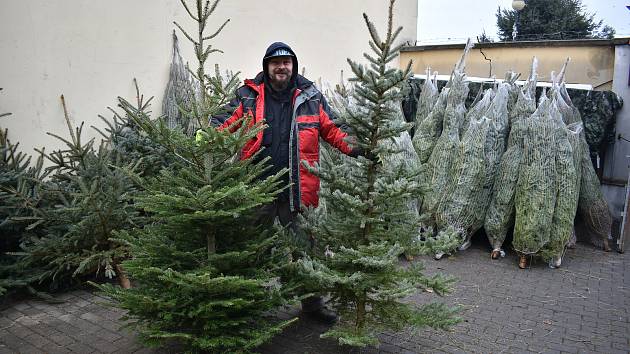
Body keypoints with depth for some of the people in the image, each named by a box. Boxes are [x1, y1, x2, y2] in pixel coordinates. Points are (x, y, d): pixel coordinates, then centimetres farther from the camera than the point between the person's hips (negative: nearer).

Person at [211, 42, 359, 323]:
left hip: (298, 188, 1)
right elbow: (225, 124, -1)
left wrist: (355, 149, -6)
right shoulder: (248, 95, 4)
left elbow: (331, 129, 8)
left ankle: (312, 303, 29)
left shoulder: (310, 96, 6)